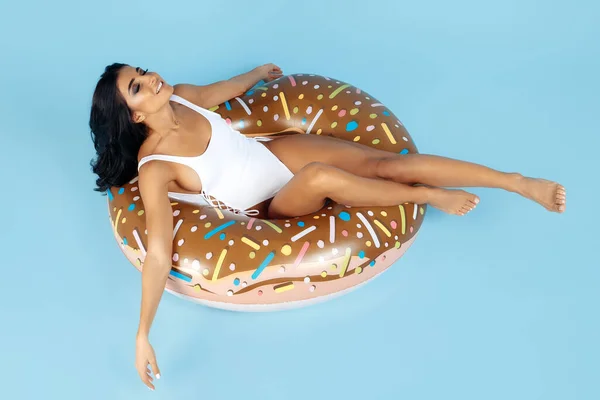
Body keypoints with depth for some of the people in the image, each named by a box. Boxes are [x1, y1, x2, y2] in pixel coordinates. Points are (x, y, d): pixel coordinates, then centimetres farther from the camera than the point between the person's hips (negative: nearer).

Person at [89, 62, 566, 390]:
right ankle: (430, 196, -12)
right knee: (322, 176, -38)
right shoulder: (154, 168, -23)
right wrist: (142, 334, -37)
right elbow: (159, 252, -28)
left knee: (387, 162, -13)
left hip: (278, 152, 6)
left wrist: (259, 73, 39)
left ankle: (517, 182, -8)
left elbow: (218, 91, 19)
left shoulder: (180, 97, -5)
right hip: (272, 207, -5)